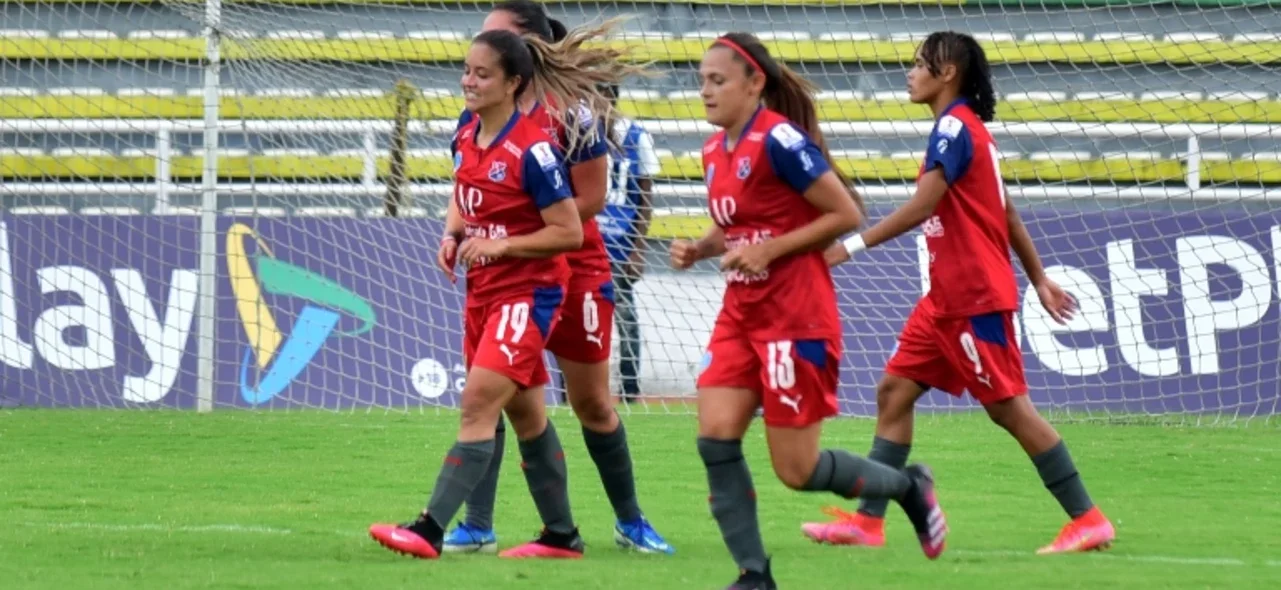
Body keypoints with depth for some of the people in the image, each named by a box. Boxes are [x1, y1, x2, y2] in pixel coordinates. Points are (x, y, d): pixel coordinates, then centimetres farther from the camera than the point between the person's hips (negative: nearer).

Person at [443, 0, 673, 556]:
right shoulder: (478, 116, 1)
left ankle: (629, 521, 22)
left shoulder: (571, 111, -13)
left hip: (572, 267, -4)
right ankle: (477, 527, -3)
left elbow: (591, 200, -13)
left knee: (592, 405, 6)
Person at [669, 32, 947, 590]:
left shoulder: (779, 140, -16)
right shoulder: (715, 151, 9)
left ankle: (909, 487, 22)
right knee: (715, 438, -8)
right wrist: (698, 248, 3)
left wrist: (769, 250, -19)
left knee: (797, 470, -3)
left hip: (795, 319, -8)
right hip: (741, 314, 8)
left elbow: (846, 214, -15)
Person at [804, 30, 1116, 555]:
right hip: (948, 297, 10)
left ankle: (1088, 521, -2)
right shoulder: (968, 129, 15)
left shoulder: (954, 127, -15)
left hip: (975, 297, -10)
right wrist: (1039, 279, 23)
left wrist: (853, 245, -26)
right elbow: (1006, 211, 20)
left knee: (1008, 407, -6)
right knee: (894, 390, 5)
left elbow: (921, 207, -24)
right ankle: (868, 521, 4)